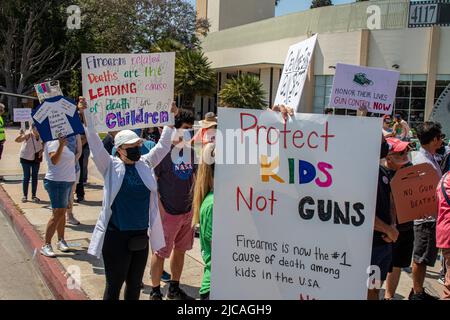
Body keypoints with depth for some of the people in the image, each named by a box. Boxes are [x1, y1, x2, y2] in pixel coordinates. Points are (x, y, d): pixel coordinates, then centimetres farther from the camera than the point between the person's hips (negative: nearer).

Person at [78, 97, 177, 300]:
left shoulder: (146, 164, 6)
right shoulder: (111, 166, -6)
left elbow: (163, 146, 9)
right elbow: (96, 144, -15)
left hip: (141, 236, 5)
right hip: (117, 237, -4)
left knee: (135, 284, 18)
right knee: (114, 286, 7)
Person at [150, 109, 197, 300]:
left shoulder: (190, 151, 5)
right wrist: (159, 208, -17)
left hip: (187, 211, 7)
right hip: (168, 212, -6)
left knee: (180, 250, 17)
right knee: (160, 253, 5)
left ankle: (174, 289, 33)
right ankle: (155, 292, 21)